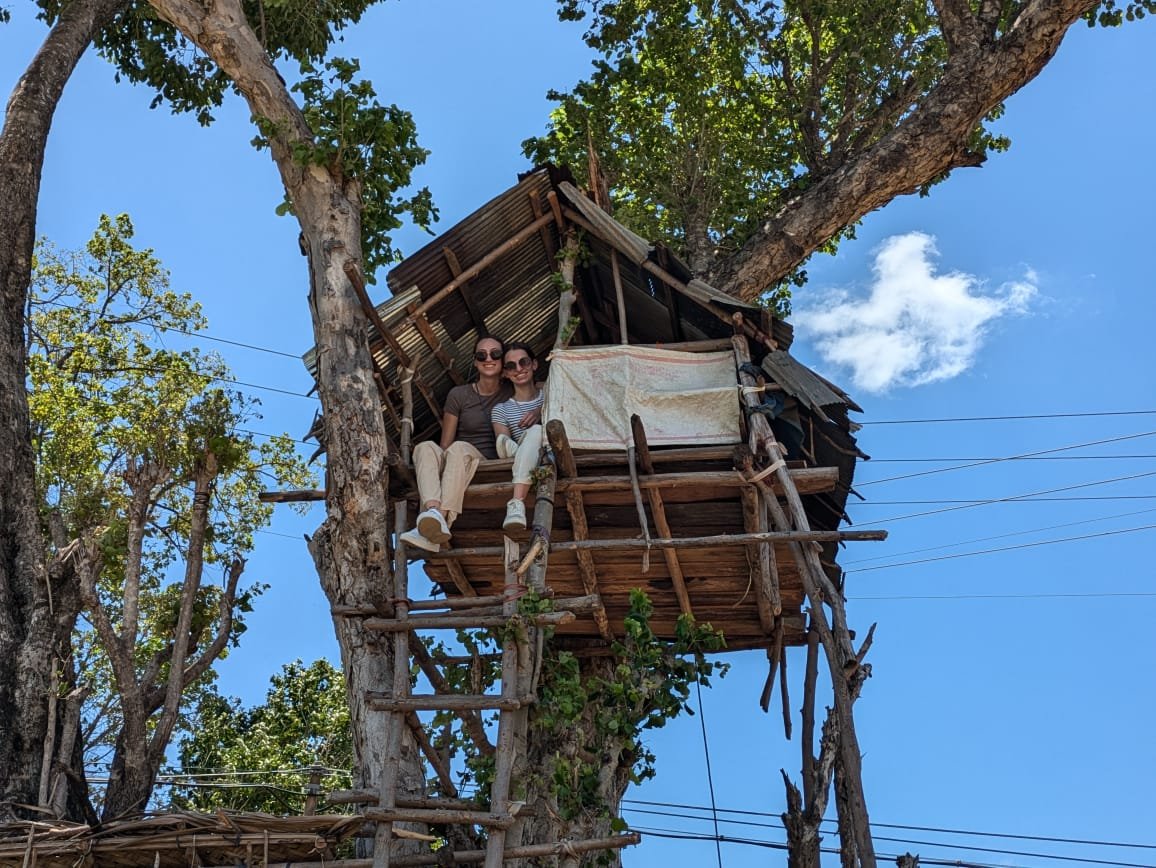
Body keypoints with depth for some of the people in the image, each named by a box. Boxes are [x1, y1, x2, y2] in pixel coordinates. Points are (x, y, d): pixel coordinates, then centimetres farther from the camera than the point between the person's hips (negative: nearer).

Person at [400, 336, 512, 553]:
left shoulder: (512, 394, 11)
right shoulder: (459, 395, 10)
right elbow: (445, 444, 9)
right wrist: (436, 466, -9)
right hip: (452, 467, 2)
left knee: (459, 448, -35)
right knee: (425, 447, -30)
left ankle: (442, 518, -55)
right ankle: (433, 510, -55)